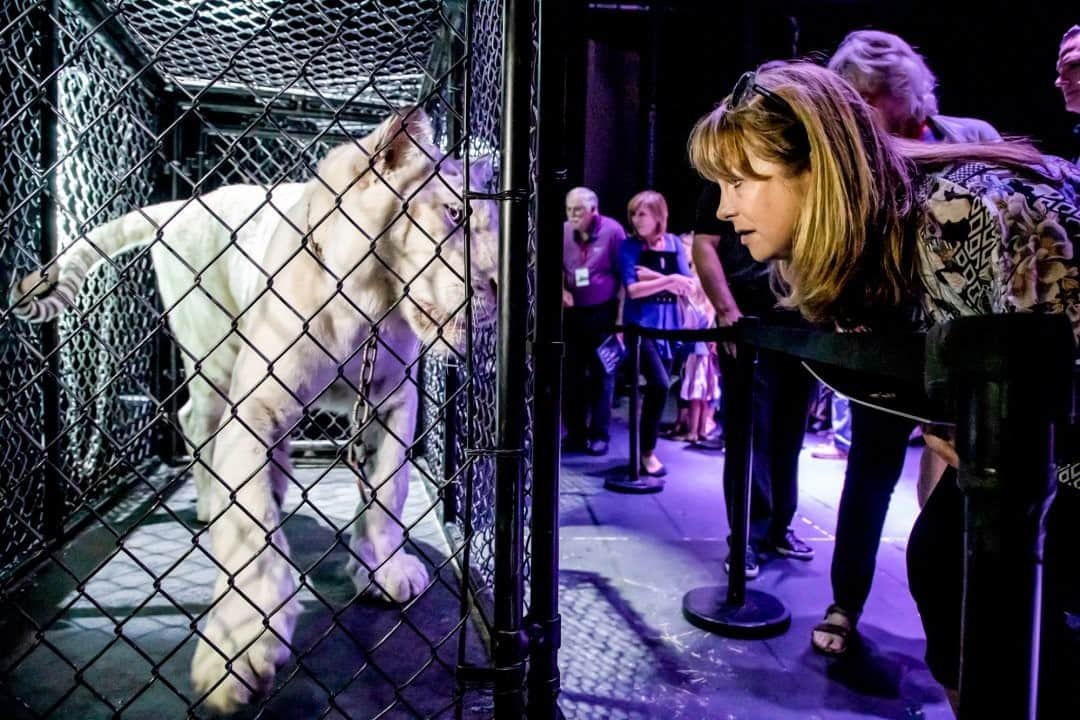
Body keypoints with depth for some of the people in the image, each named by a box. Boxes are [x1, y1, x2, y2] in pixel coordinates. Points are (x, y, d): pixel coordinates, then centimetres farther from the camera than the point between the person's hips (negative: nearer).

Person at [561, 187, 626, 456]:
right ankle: (575, 433, 16)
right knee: (571, 374, 6)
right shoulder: (563, 232, 1)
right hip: (572, 312, 4)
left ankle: (599, 435, 13)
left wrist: (621, 313, -9)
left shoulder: (612, 230, -10)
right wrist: (562, 289, -6)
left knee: (601, 375, 5)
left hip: (603, 312, -4)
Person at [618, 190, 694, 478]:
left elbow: (688, 286, -2)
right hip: (640, 323, -4)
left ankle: (646, 448, 19)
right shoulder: (629, 246, -3)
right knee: (659, 384, -19)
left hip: (668, 323, 5)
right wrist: (668, 280, -17)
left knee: (658, 387, 6)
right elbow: (632, 289, -14)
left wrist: (654, 276, -13)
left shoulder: (673, 243, 7)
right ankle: (647, 452, -5)